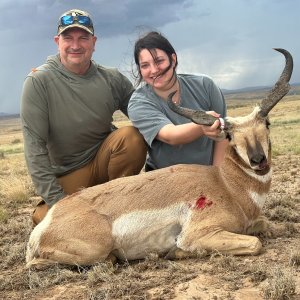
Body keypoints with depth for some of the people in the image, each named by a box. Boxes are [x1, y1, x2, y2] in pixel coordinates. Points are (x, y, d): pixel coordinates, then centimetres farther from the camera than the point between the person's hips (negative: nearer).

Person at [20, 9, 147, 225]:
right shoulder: (39, 81, -14)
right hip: (67, 175, -2)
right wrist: (55, 199, -21)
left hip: (103, 158, 2)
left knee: (133, 137, -24)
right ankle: (43, 212, 16)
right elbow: (34, 144, -17)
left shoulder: (112, 79, -4)